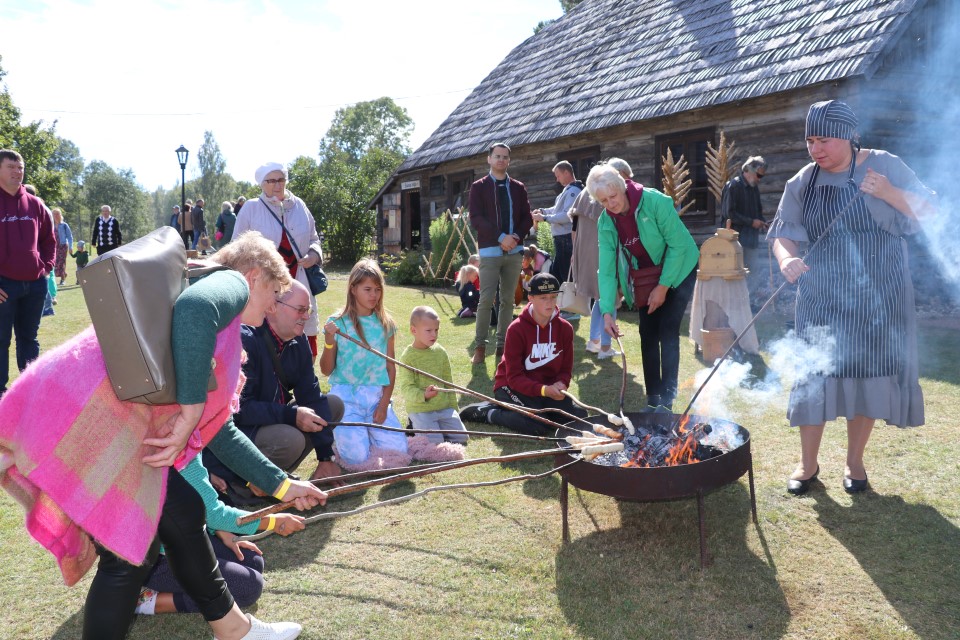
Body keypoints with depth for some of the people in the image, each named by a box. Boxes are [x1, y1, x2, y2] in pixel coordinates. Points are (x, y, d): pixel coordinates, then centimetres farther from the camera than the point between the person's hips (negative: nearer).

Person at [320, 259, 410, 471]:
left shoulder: (386, 324, 6)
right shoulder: (337, 323, -3)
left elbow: (391, 367, 8)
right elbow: (326, 370, -1)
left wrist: (384, 404, -2)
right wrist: (329, 341, -18)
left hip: (376, 396, 3)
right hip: (346, 396, -3)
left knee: (398, 451, -11)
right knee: (358, 457, -16)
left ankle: (366, 431, 21)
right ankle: (339, 434, 18)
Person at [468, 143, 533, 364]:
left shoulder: (518, 188, 12)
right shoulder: (479, 187, 2)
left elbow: (527, 218, 9)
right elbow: (476, 218, -8)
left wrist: (516, 236, -10)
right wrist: (501, 237, -17)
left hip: (514, 250, 4)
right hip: (490, 250, -4)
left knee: (508, 300, 5)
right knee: (486, 300, -9)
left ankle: (502, 344, 12)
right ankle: (480, 346, -1)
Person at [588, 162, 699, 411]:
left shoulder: (655, 201, -26)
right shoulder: (605, 222, -12)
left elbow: (678, 245, -21)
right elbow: (606, 269, -13)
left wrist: (663, 286, -20)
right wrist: (607, 311, -23)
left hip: (677, 271, -5)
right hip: (645, 277, 5)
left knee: (667, 332, -12)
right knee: (648, 334, 2)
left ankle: (667, 399, -4)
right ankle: (652, 399, 12)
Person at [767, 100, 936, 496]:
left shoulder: (884, 166, -2)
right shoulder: (803, 182, 3)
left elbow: (929, 210, 0)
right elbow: (784, 231, 4)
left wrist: (889, 193, -18)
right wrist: (786, 258, -18)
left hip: (877, 293, -1)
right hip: (823, 295, 1)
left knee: (868, 372, 4)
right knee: (814, 373, -1)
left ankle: (854, 461, 22)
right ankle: (808, 463, 14)